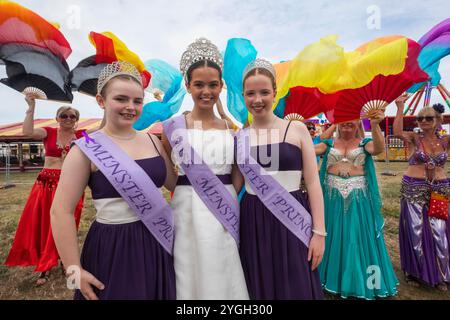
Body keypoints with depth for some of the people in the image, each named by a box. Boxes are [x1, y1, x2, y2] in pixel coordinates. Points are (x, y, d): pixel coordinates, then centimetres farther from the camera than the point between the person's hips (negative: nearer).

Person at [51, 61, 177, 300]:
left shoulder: (153, 141, 1)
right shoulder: (87, 149, -11)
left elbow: (177, 183, 10)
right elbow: (60, 212, -10)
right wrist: (75, 270, -9)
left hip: (157, 246, 5)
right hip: (112, 249, -4)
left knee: (158, 294, 21)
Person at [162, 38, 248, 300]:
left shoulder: (232, 128, 3)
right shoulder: (174, 126, -3)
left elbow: (238, 177, 9)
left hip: (226, 214, 2)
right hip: (188, 212, -1)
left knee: (225, 277, 16)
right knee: (191, 276, 14)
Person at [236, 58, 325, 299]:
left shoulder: (297, 130, -3)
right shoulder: (239, 138, 2)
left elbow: (313, 183, -2)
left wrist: (319, 232, -5)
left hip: (292, 218, -1)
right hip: (253, 223, 2)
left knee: (296, 289, 12)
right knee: (259, 289, 17)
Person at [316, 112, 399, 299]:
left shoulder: (365, 143, 3)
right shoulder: (329, 144, 7)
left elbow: (379, 148, -19)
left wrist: (375, 125, -37)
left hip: (359, 198, -1)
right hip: (333, 198, 2)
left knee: (358, 238, 7)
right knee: (335, 238, 12)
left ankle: (361, 282, 26)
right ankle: (334, 276, 31)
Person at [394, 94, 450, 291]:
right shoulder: (414, 138, -3)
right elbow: (397, 132, -23)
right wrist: (400, 108, -25)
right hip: (413, 190, -3)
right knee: (415, 231, 7)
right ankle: (414, 272, 25)